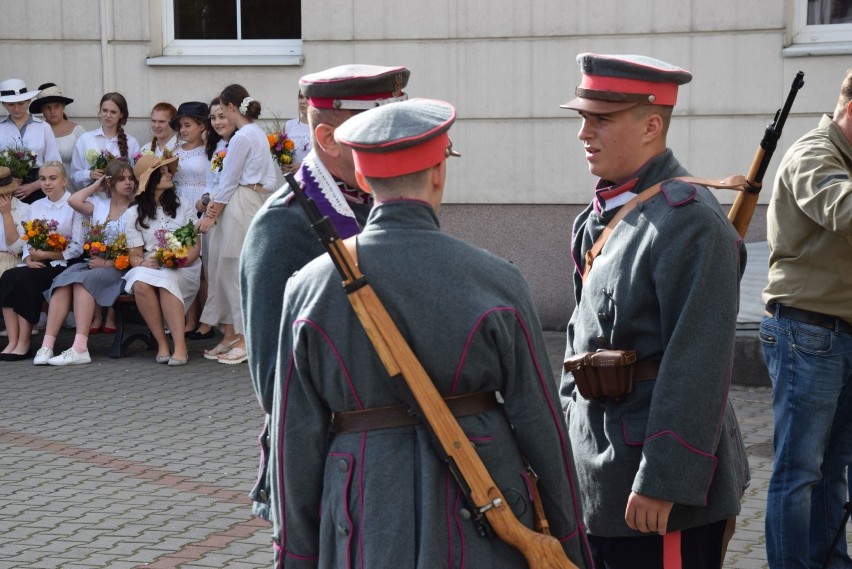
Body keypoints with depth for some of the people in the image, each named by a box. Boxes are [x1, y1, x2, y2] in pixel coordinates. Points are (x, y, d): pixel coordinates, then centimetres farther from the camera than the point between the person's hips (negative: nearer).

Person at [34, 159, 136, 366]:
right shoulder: (99, 205, 18)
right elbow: (73, 201, 0)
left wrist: (108, 263, -14)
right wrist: (95, 186, 12)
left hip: (117, 269, -4)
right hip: (92, 262, 5)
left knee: (82, 281, -33)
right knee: (63, 280, -27)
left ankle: (80, 347, -43)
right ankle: (47, 345, -35)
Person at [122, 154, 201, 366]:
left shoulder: (184, 207, 13)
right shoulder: (133, 214, 11)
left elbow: (195, 246, 5)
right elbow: (135, 255, 5)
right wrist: (143, 263, -19)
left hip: (183, 271, -1)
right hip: (150, 268, 1)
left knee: (166, 279, -36)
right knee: (140, 283, -35)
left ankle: (180, 346, -41)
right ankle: (162, 343, -29)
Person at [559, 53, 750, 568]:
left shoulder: (690, 221, -17)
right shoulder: (605, 214, 11)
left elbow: (697, 366, -23)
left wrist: (663, 482, -24)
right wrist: (570, 430, 18)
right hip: (600, 469, 9)